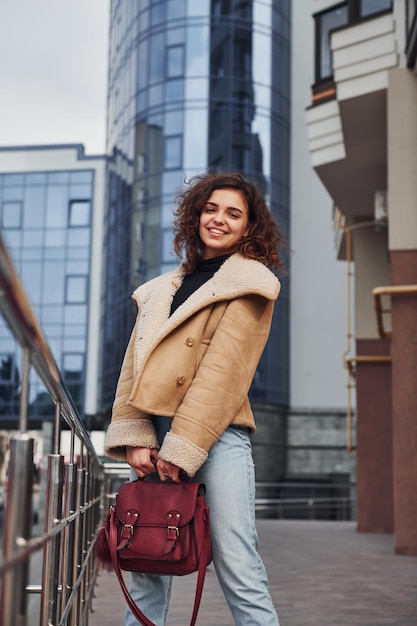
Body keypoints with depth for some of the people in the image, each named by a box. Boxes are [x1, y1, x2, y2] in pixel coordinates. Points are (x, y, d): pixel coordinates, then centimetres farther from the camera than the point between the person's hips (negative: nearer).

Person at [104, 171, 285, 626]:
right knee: (146, 567, 8)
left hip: (217, 435, -5)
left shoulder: (251, 284, 4)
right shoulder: (161, 290, 21)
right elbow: (135, 365, 12)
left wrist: (182, 447, -13)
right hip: (156, 440, 5)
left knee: (238, 570, -9)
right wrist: (135, 437, -2)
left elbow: (224, 371, -6)